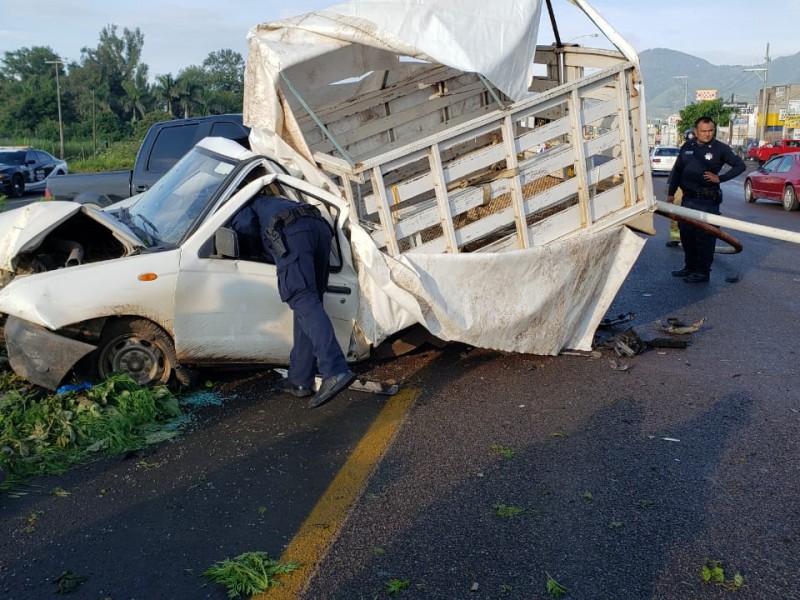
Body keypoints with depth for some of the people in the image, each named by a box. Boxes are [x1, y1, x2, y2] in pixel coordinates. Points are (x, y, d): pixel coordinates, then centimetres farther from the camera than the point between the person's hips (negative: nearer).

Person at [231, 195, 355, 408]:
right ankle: (300, 381, 7)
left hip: (292, 232, -7)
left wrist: (257, 252, 24)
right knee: (308, 303, 7)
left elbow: (245, 227, 5)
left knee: (304, 301, -17)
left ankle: (336, 371, -33)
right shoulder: (274, 201, 48)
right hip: (321, 227, 7)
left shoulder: (243, 208, 28)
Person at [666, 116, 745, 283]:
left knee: (705, 236, -3)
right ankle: (690, 266, 26)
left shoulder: (720, 148, -3)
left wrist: (720, 178, -9)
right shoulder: (687, 146, 9)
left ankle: (703, 271, 5)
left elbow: (740, 165, 1)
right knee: (686, 233, 11)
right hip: (688, 198, 5)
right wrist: (671, 192, 12)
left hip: (708, 200, -5)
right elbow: (677, 170, 16)